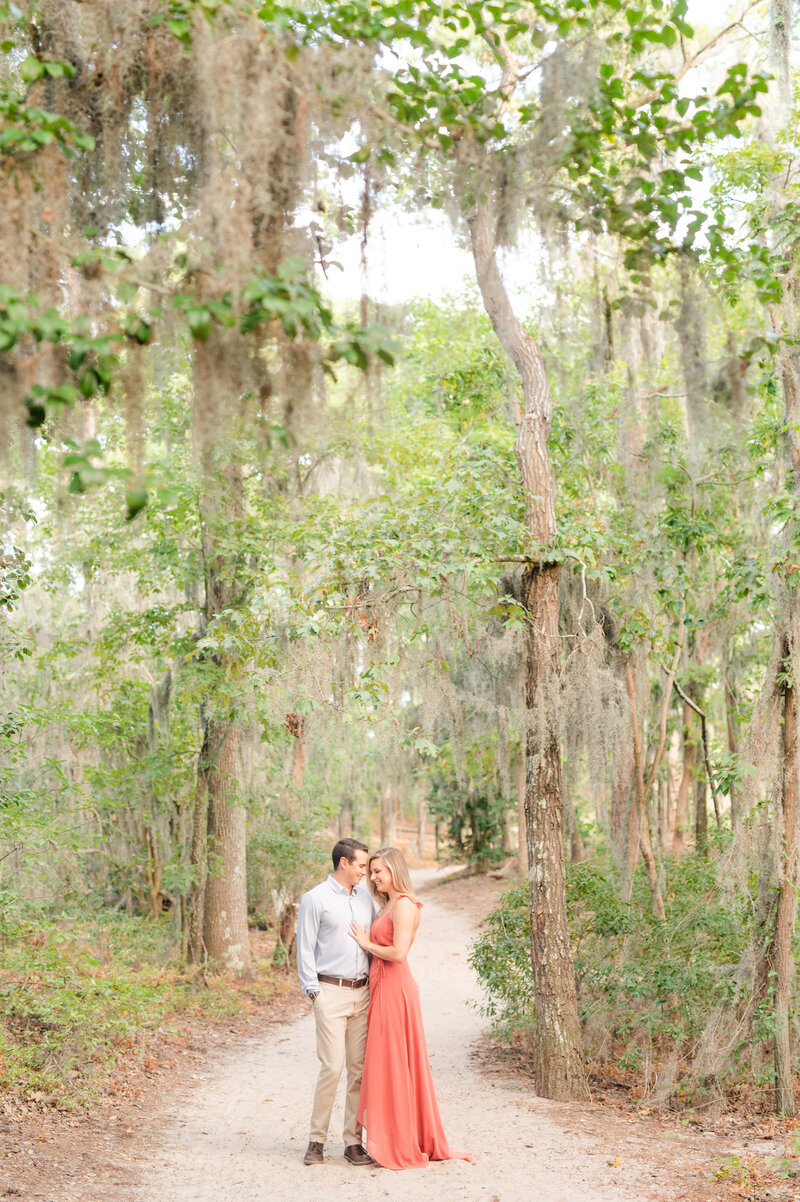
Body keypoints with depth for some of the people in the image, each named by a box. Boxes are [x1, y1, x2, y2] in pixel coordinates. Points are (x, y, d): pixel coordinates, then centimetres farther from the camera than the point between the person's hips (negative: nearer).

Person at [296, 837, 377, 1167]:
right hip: (331, 992, -5)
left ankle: (353, 1142, 9)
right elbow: (305, 948, -1)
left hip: (363, 993, 5)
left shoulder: (365, 899, 15)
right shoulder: (315, 899, -1)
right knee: (332, 1066, -10)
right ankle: (316, 1140, 3)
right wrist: (313, 990, -8)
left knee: (360, 1069, 3)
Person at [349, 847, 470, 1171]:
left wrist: (367, 943, -10)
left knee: (393, 1063, -4)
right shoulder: (389, 905, 17)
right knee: (387, 1064, 12)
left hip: (395, 989, -10)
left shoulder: (404, 905, -13)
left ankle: (400, 1147, 4)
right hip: (383, 987, 10)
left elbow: (398, 952, -22)